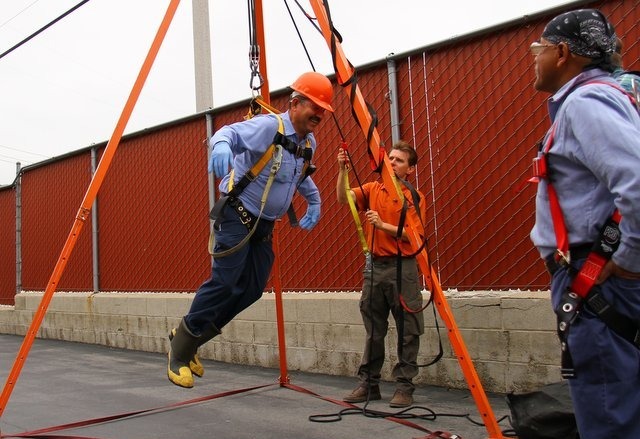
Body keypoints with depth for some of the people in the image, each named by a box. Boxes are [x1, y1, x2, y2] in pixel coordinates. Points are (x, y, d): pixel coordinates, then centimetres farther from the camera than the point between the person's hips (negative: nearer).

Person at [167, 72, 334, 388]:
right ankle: (179, 352, 3)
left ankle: (190, 339, 20)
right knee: (223, 282, -14)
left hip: (264, 225, 8)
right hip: (237, 216, -8)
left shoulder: (308, 143, 7)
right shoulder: (269, 126, -18)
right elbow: (231, 132, -35)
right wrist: (221, 145, -56)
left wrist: (314, 201, 19)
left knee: (252, 289, 5)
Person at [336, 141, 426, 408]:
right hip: (374, 266, 4)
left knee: (407, 331, 1)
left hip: (402, 268, -3)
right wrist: (343, 170, -18)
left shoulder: (414, 197, 0)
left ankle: (404, 387, 11)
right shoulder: (372, 189, 9)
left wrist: (383, 225, -17)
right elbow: (343, 198, -7)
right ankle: (368, 384, 20)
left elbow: (414, 235, -10)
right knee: (373, 331, 11)